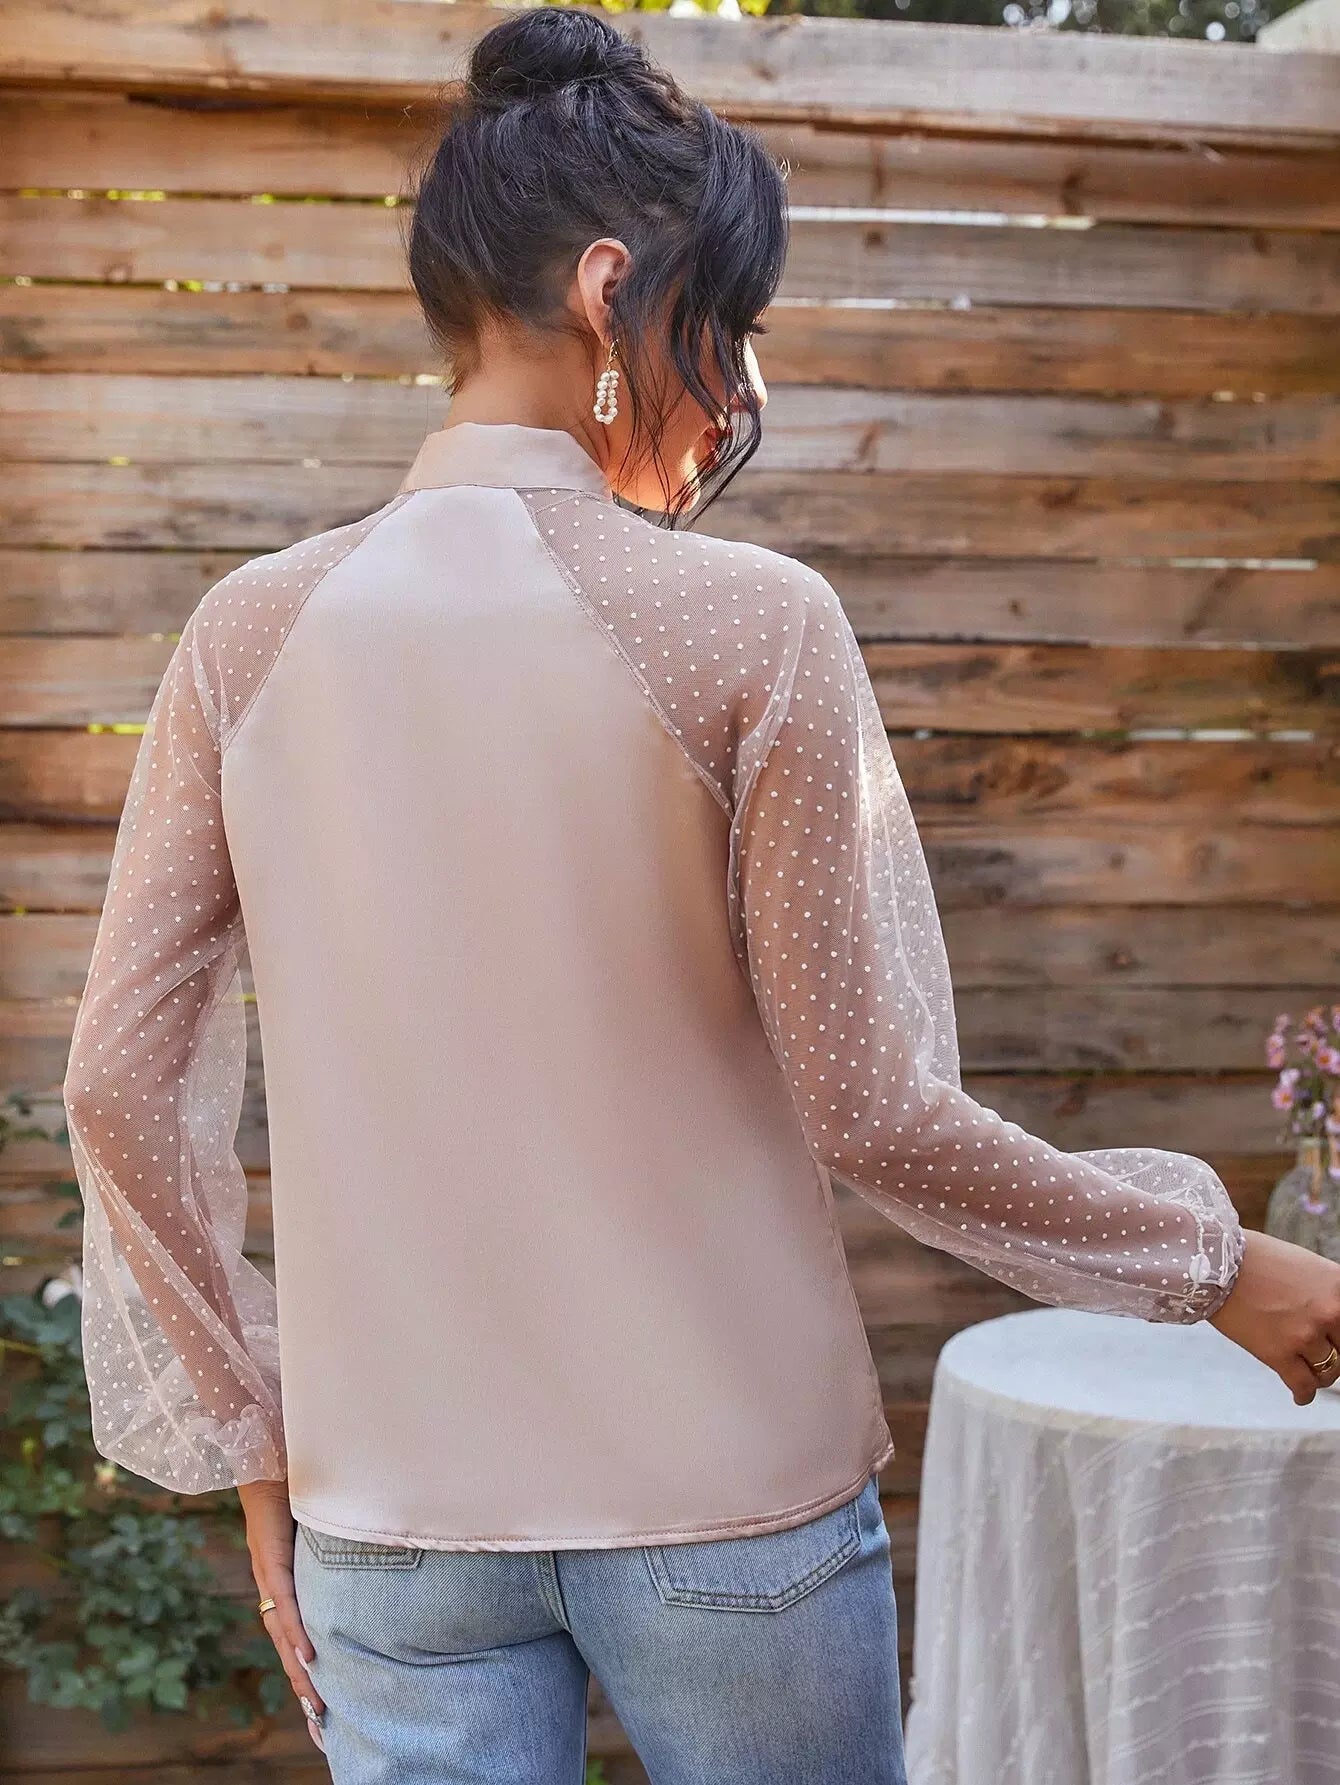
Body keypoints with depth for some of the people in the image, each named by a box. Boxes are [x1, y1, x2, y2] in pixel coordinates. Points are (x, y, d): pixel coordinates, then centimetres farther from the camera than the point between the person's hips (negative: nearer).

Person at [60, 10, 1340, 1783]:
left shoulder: (252, 633, -3)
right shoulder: (753, 628, -13)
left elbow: (124, 1087, -2)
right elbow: (873, 1111, -11)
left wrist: (256, 1443, 9)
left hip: (394, 1521, 3)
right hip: (730, 1503, -2)